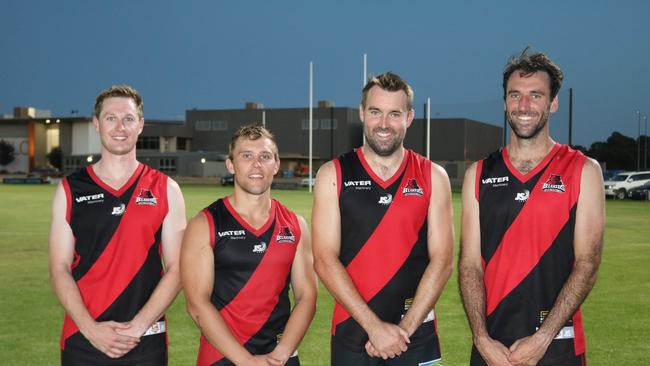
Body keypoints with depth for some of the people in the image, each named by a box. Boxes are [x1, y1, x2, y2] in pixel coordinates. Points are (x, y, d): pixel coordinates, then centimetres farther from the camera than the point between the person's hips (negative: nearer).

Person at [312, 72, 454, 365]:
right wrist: (374, 325, -14)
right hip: (351, 331, 0)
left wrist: (405, 327, -12)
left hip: (416, 336, 1)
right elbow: (324, 259, -8)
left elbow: (441, 261, -3)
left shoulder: (433, 177, 2)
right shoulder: (333, 175, -1)